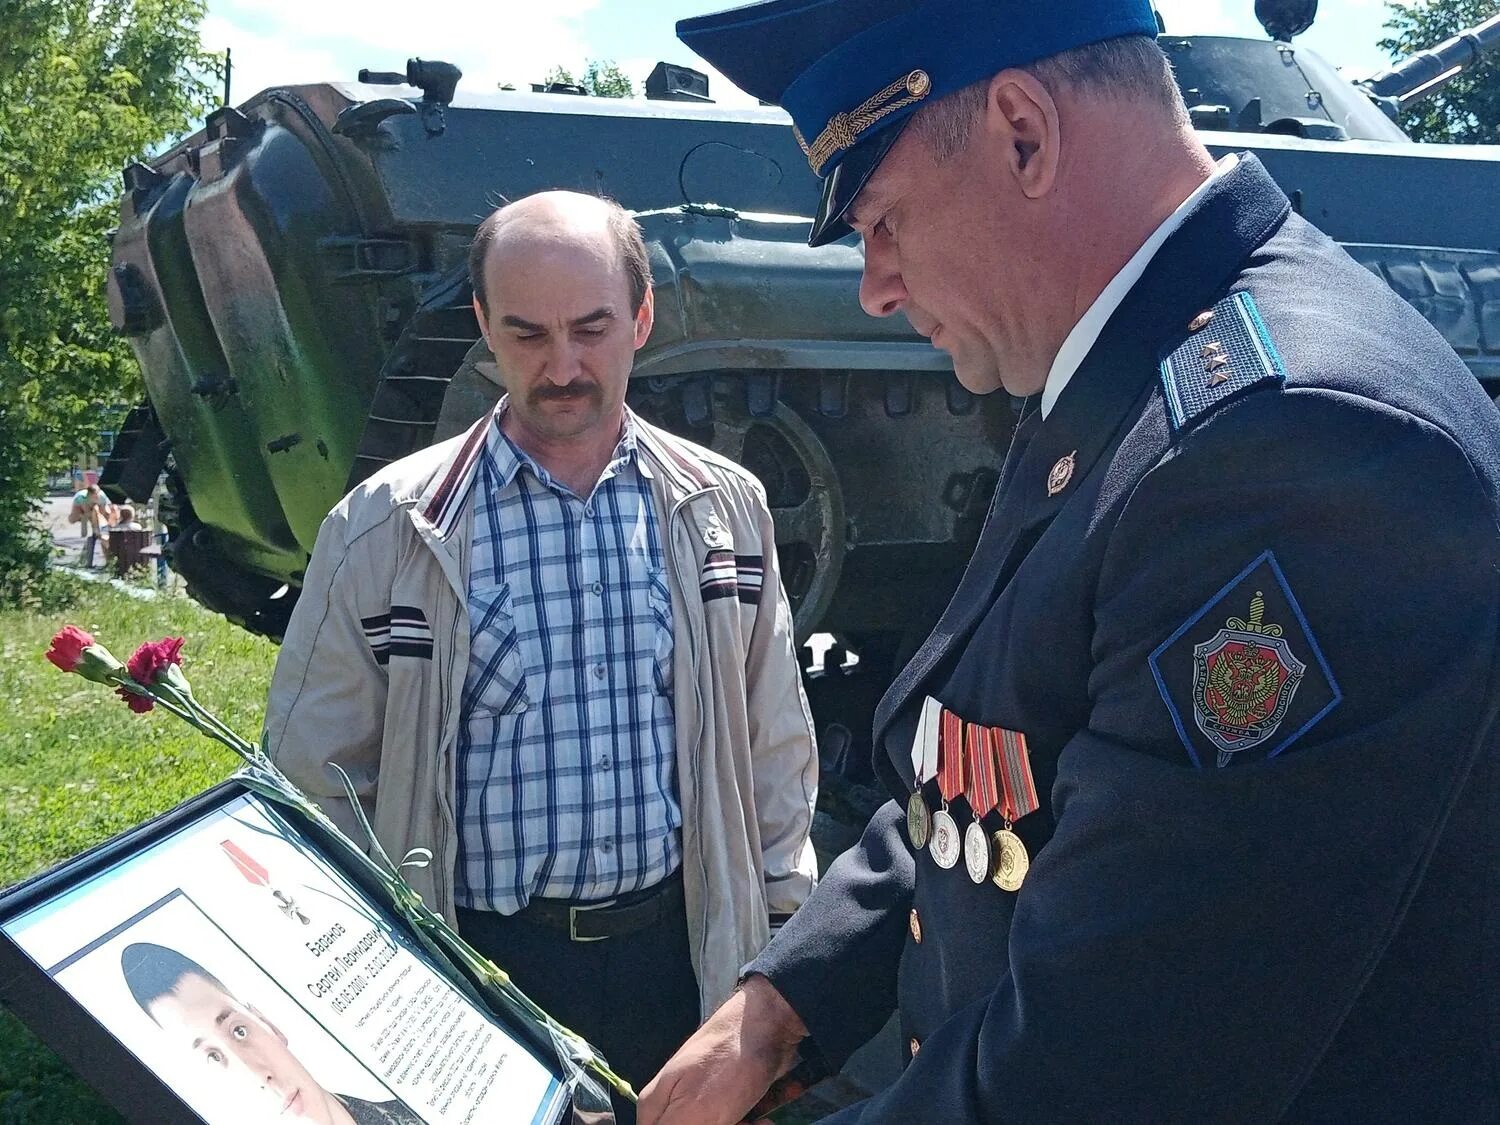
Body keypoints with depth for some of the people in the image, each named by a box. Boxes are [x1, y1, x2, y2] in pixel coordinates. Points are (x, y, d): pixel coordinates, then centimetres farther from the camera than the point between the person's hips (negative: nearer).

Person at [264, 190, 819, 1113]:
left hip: (681, 959, 2)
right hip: (474, 970, -2)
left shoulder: (724, 509, 1)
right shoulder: (384, 530, -7)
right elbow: (318, 785, -2)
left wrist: (781, 937, 8)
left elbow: (777, 751, 8)